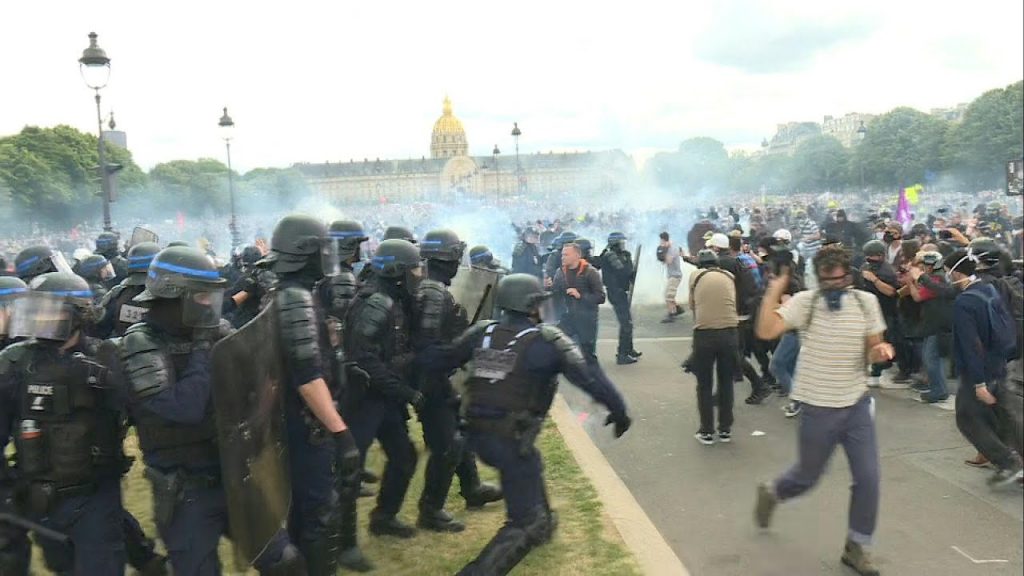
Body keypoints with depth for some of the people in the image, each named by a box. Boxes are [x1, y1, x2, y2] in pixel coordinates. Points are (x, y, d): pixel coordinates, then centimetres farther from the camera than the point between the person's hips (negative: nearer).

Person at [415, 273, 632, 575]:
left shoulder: (482, 332, 3)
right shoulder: (548, 340, -10)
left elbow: (441, 359, 8)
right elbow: (589, 376, -11)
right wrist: (619, 410, 0)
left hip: (476, 434, 7)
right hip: (511, 440, -7)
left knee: (531, 467, 36)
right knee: (525, 523, 2)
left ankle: (542, 522, 56)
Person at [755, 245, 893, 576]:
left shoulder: (866, 302, -3)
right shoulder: (805, 302, -14)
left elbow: (872, 349, 6)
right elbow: (766, 331, -28)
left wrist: (879, 350, -16)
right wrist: (774, 291, -29)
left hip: (857, 404, 3)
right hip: (818, 409, -3)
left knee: (868, 478, 1)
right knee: (808, 477, 12)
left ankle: (856, 546, 21)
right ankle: (771, 493, 46)